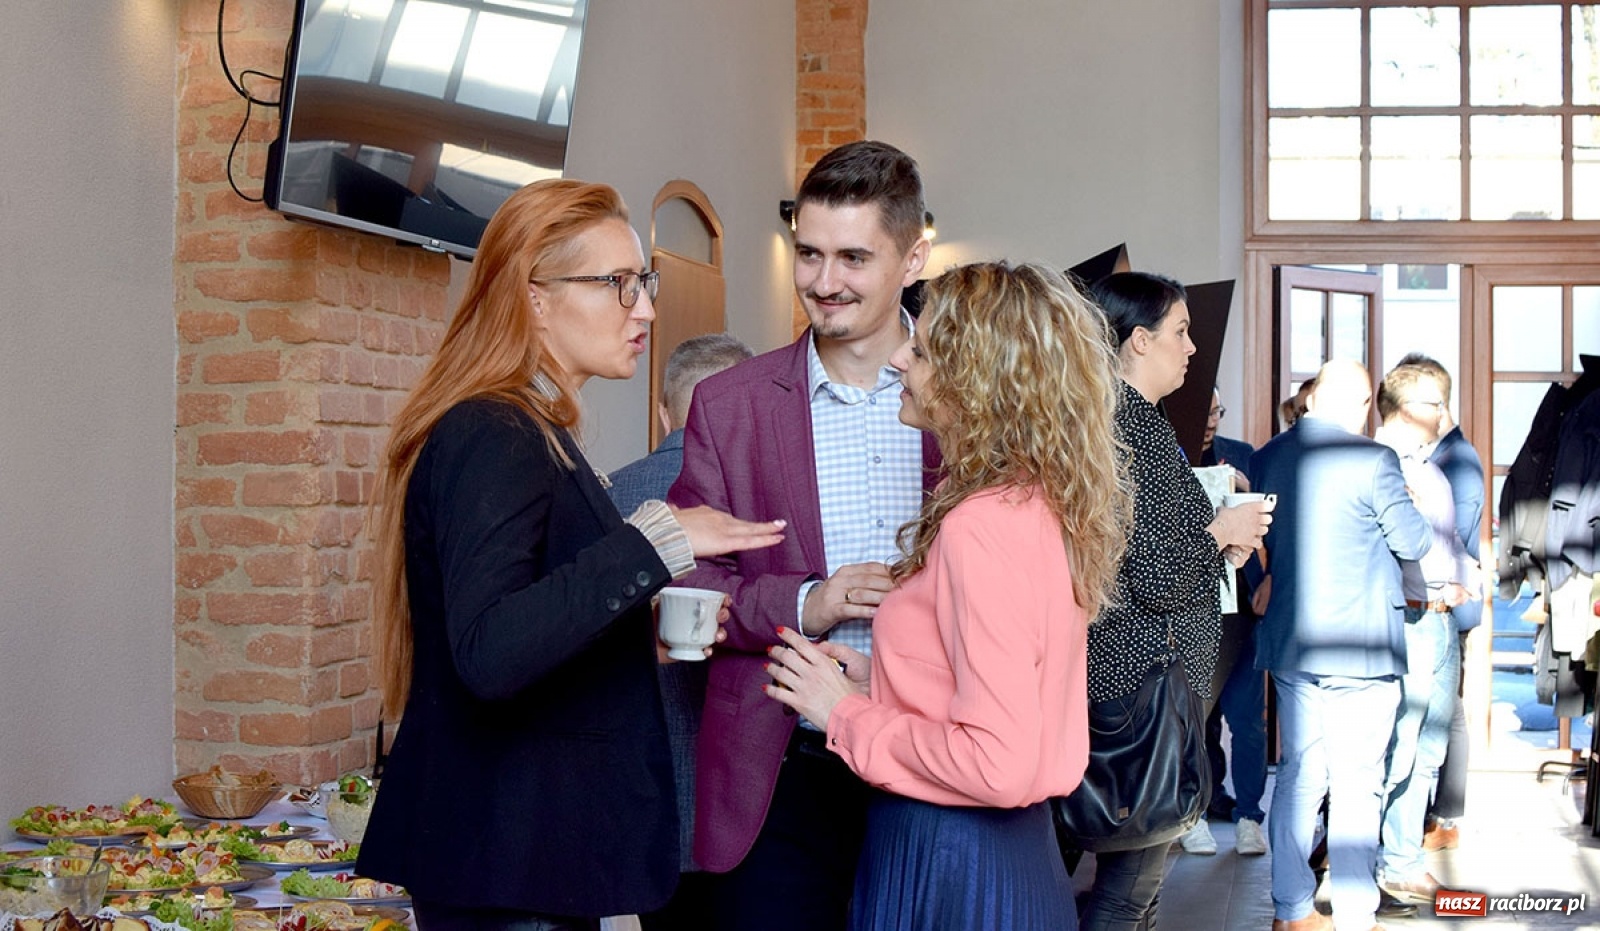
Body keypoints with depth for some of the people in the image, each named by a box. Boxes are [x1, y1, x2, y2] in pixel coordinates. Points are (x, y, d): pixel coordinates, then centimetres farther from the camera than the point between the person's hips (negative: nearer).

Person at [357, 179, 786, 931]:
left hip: (539, 840, 10)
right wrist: (654, 543, -30)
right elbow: (488, 656, -31)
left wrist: (645, 620, 12)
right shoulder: (493, 440, -18)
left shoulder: (531, 434, 14)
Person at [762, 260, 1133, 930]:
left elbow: (998, 764, -24)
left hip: (948, 869, -9)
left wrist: (848, 713, -12)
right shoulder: (1044, 507, 6)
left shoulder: (980, 528, -21)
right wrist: (883, 685, 9)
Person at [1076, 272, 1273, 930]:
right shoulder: (1139, 430, -18)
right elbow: (1159, 580, -23)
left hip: (1129, 671, 10)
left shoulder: (1119, 418, 12)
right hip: (1148, 677, -10)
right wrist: (1221, 532, -7)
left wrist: (1217, 546, 12)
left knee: (1139, 872, 19)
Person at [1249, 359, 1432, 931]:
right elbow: (1413, 542, -3)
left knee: (1298, 776, 12)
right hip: (1359, 647, -6)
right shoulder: (1372, 461, -14)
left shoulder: (1266, 459, 4)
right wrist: (1405, 501, 15)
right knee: (1356, 784, 1)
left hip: (1287, 644, 6)